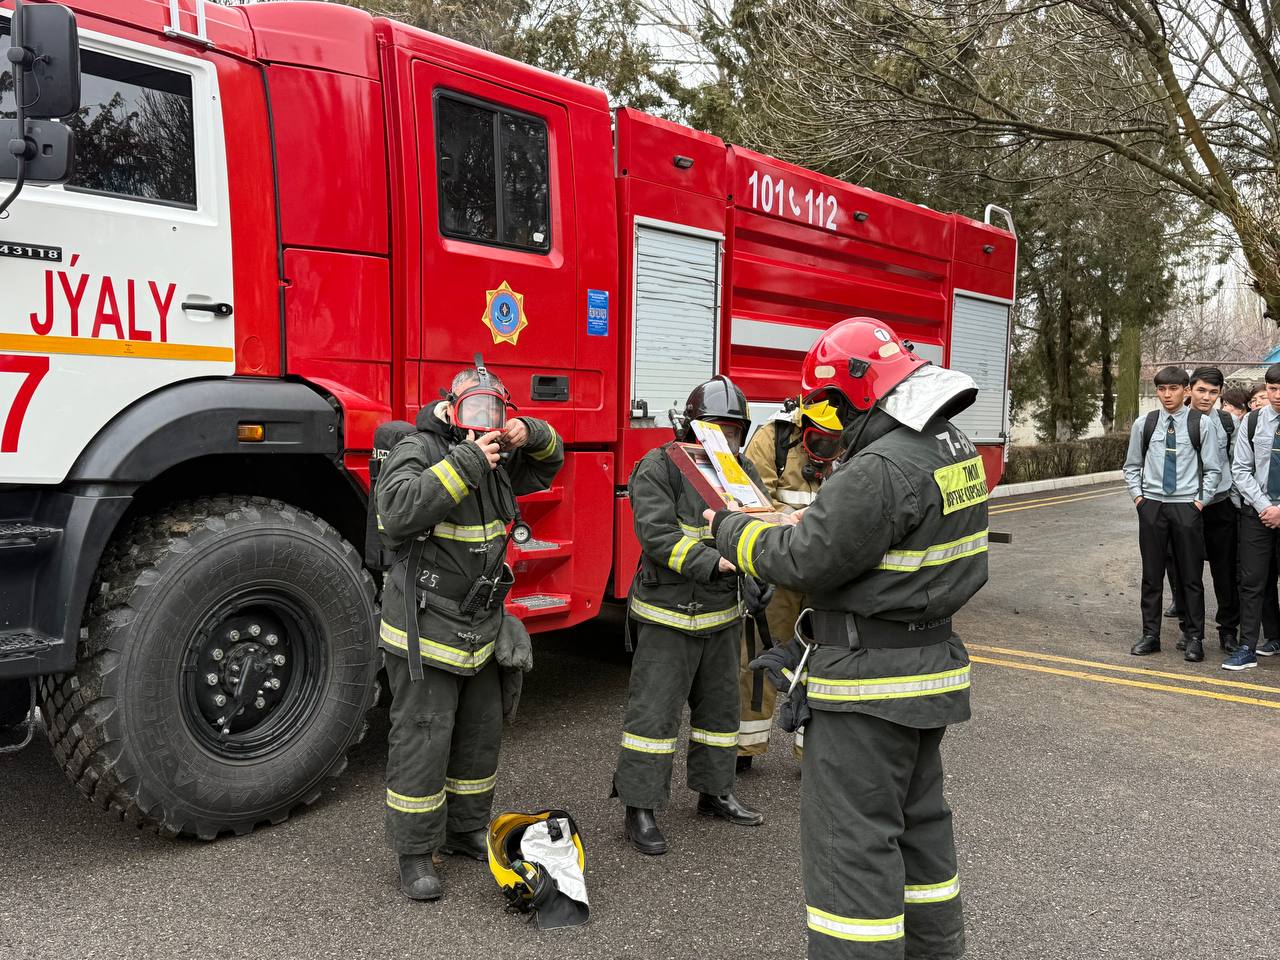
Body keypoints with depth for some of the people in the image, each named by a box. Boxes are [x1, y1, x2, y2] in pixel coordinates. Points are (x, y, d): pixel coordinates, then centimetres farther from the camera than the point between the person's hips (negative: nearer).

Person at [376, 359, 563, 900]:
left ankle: (466, 832, 35)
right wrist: (466, 463, -32)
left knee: (481, 737, 17)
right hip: (425, 635, -8)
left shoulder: (498, 459, 9)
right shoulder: (418, 451, -14)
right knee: (422, 743, 0)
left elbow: (549, 463, 22)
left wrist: (532, 434, -1)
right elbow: (398, 510, -32)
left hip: (480, 633, 8)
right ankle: (414, 855, 15)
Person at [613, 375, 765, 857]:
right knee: (654, 710, -1)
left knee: (719, 705, 18)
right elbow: (657, 534, -22)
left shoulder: (742, 471, 6)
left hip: (723, 614, 7)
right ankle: (640, 808, 10)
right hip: (668, 613, -6)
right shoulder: (659, 468, -13)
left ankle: (714, 790, 35)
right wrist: (713, 562, -31)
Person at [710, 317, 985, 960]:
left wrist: (730, 529, -4)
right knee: (918, 820, 22)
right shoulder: (953, 448, 8)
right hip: (930, 666, 10)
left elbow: (803, 562, -20)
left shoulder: (883, 469, -24)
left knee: (850, 840, -1)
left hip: (868, 681, -10)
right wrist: (809, 518, 8)